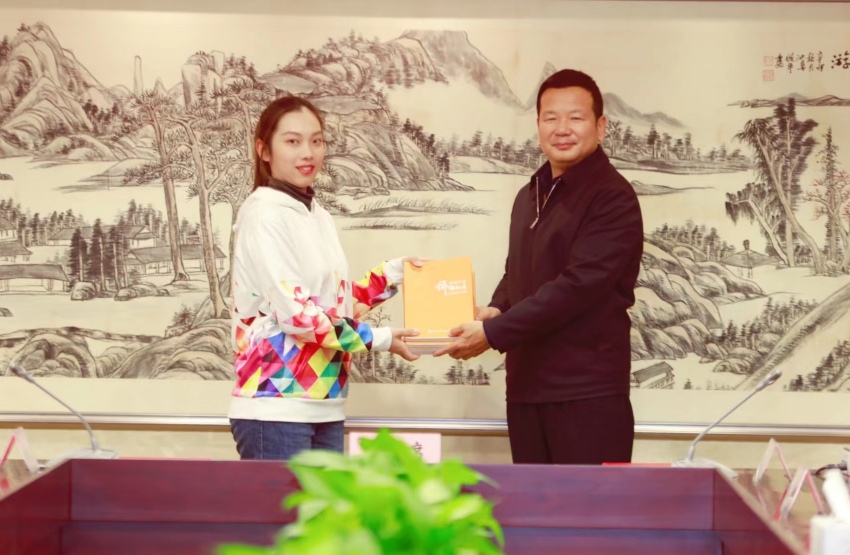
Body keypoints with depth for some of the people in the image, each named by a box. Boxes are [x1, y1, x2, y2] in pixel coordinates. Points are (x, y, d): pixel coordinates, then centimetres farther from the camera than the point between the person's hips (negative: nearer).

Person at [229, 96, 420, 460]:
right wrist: (378, 339, -13)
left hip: (324, 406, 8)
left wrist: (396, 273, 14)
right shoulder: (263, 214, -11)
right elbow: (295, 311, -18)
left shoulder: (318, 216, 15)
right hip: (276, 407, -8)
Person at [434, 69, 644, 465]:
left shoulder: (612, 199, -11)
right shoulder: (529, 196, 17)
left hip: (588, 391, -8)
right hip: (527, 386, 8)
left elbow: (577, 285, -20)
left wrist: (493, 333, -18)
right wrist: (497, 309, 3)